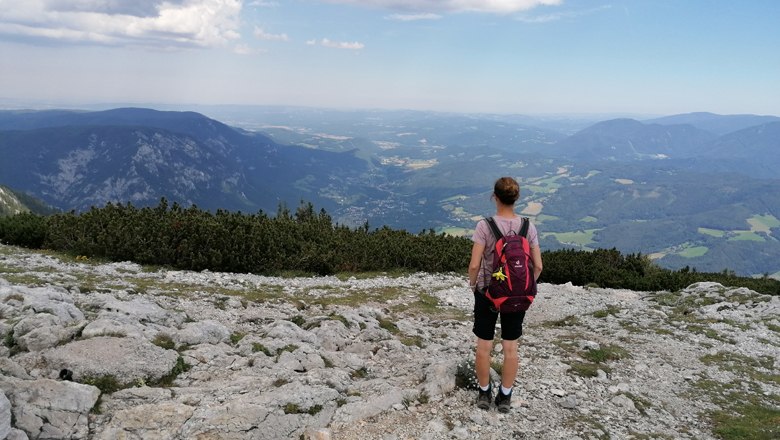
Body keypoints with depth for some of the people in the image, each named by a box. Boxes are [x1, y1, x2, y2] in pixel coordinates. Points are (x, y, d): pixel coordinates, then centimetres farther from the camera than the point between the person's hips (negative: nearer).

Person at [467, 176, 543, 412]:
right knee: (510, 348, 16)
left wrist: (472, 284, -1)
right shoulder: (528, 227, -10)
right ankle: (505, 397, 29)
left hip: (487, 292, -2)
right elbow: (538, 265, -7)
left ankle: (484, 393, 31)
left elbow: (474, 264, -20)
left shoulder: (485, 226, -19)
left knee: (484, 346, 16)